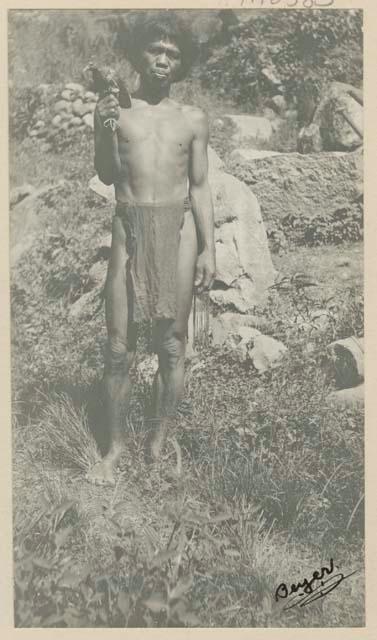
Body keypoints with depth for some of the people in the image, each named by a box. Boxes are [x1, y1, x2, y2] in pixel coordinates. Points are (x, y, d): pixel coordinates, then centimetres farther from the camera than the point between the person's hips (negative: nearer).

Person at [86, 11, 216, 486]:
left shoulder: (193, 119, 11)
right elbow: (107, 176, 1)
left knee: (171, 344, 4)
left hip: (179, 228, 1)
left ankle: (158, 443, 19)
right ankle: (115, 445, 17)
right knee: (119, 347, 1)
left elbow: (199, 186, 10)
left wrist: (208, 248, 3)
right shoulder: (116, 109, 9)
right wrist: (100, 130, -16)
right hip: (130, 228, 0)